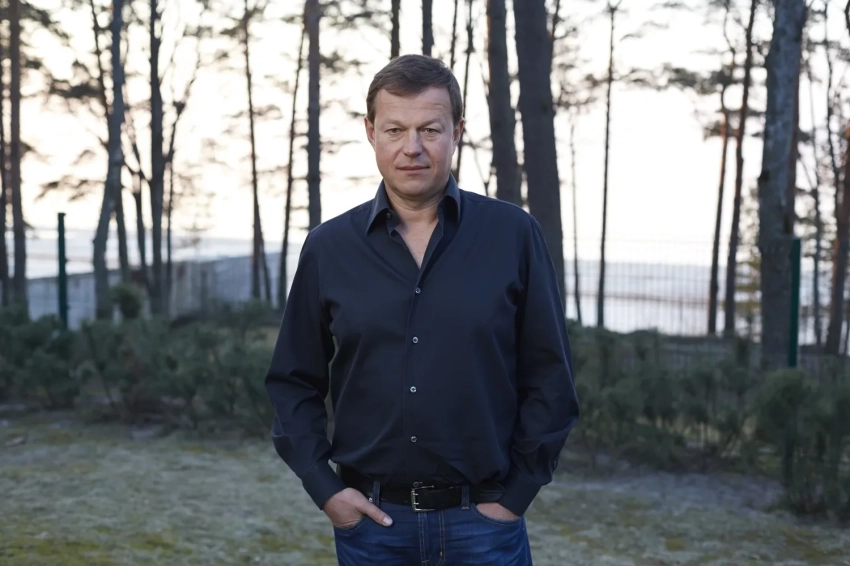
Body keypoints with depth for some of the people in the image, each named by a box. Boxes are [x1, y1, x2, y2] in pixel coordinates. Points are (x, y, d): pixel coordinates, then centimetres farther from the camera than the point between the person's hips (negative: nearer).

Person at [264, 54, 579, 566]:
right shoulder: (328, 248, 1)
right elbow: (294, 383, 7)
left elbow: (550, 379, -1)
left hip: (482, 519, -1)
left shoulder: (514, 236, -4)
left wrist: (516, 495, -4)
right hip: (370, 520, 2)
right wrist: (324, 488, -2)